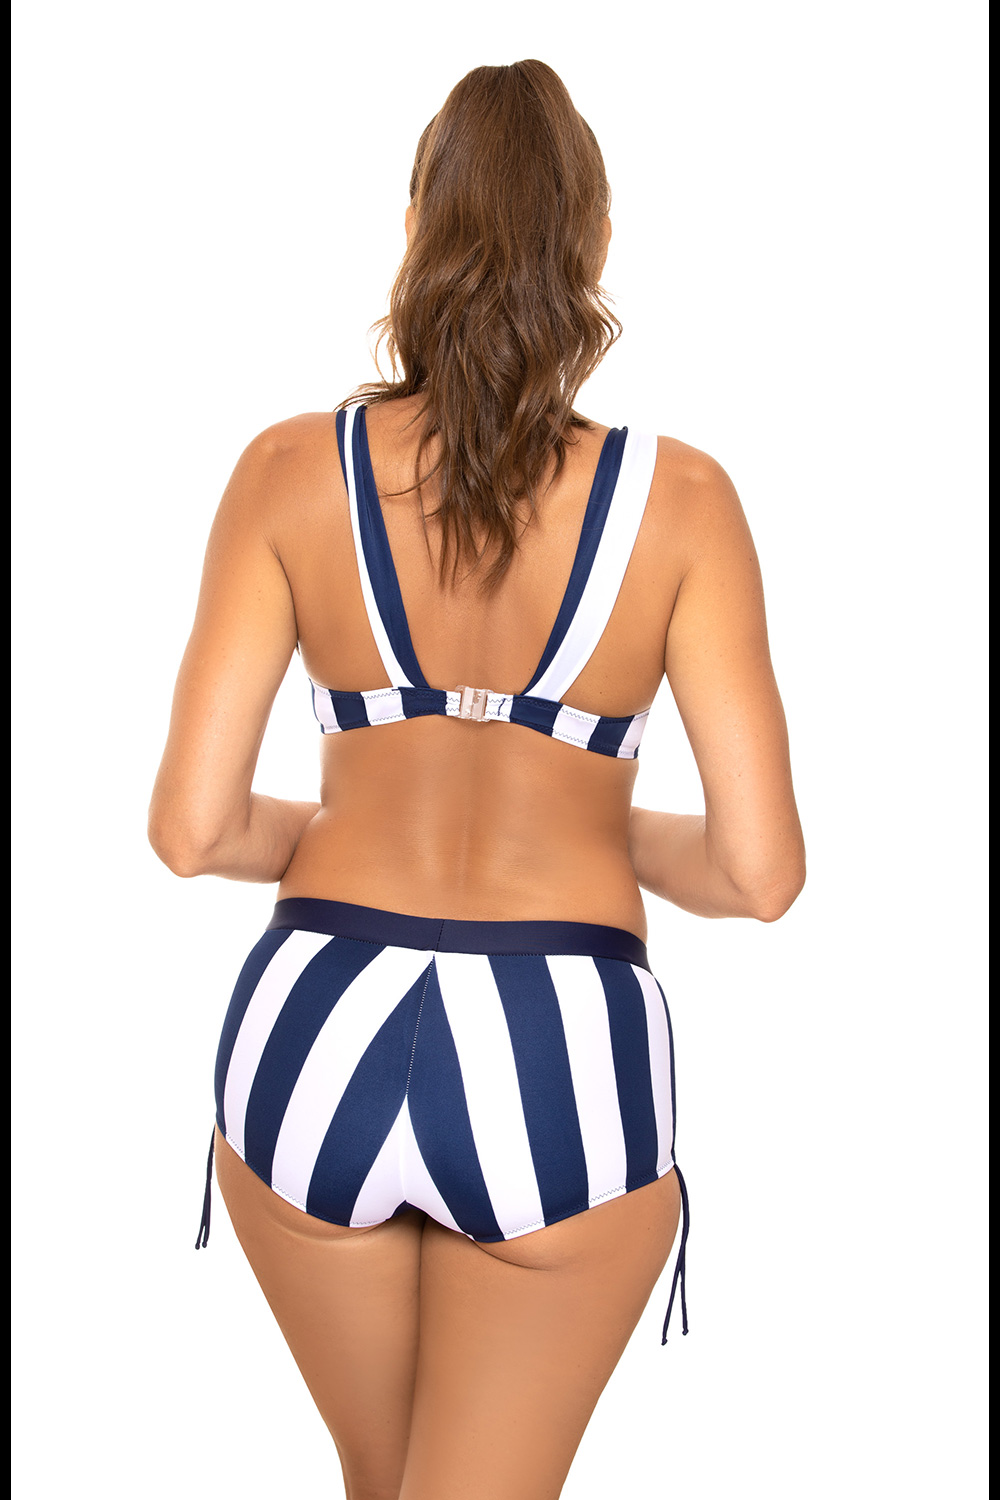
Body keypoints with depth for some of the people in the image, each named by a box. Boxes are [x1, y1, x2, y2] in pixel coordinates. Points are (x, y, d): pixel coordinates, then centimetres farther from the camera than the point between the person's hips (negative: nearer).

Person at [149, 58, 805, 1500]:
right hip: (564, 1062, -2)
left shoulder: (293, 471, -4)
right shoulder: (679, 498, -6)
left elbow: (192, 826, -6)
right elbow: (760, 870, -8)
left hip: (318, 1038, 2)